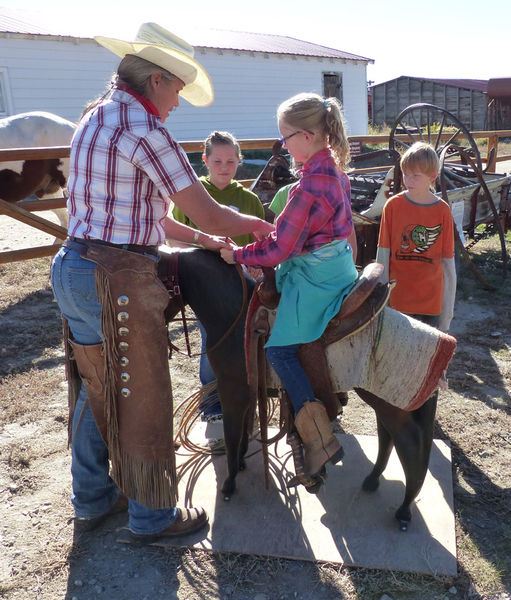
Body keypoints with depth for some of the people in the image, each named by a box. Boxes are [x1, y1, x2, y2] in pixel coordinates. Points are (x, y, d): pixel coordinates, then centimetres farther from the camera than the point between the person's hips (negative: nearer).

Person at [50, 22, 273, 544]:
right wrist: (259, 225, 5)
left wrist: (203, 241, 16)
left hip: (72, 268, 10)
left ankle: (92, 500, 38)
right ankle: (152, 516, 26)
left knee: (95, 390, 21)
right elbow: (210, 215, -15)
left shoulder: (93, 120, 15)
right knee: (142, 401, 6)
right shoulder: (145, 130, -16)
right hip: (118, 281, -9)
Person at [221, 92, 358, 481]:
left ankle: (320, 439, -2)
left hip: (313, 277, -10)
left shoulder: (309, 186, -24)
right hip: (341, 267, 10)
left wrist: (237, 255, -8)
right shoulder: (336, 170, 6)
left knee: (280, 348, -2)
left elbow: (279, 250, -21)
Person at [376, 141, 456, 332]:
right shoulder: (393, 205, -4)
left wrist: (448, 307, 2)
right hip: (397, 296, 0)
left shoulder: (442, 211, -2)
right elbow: (383, 254, -1)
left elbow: (448, 261, 1)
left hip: (431, 299, 1)